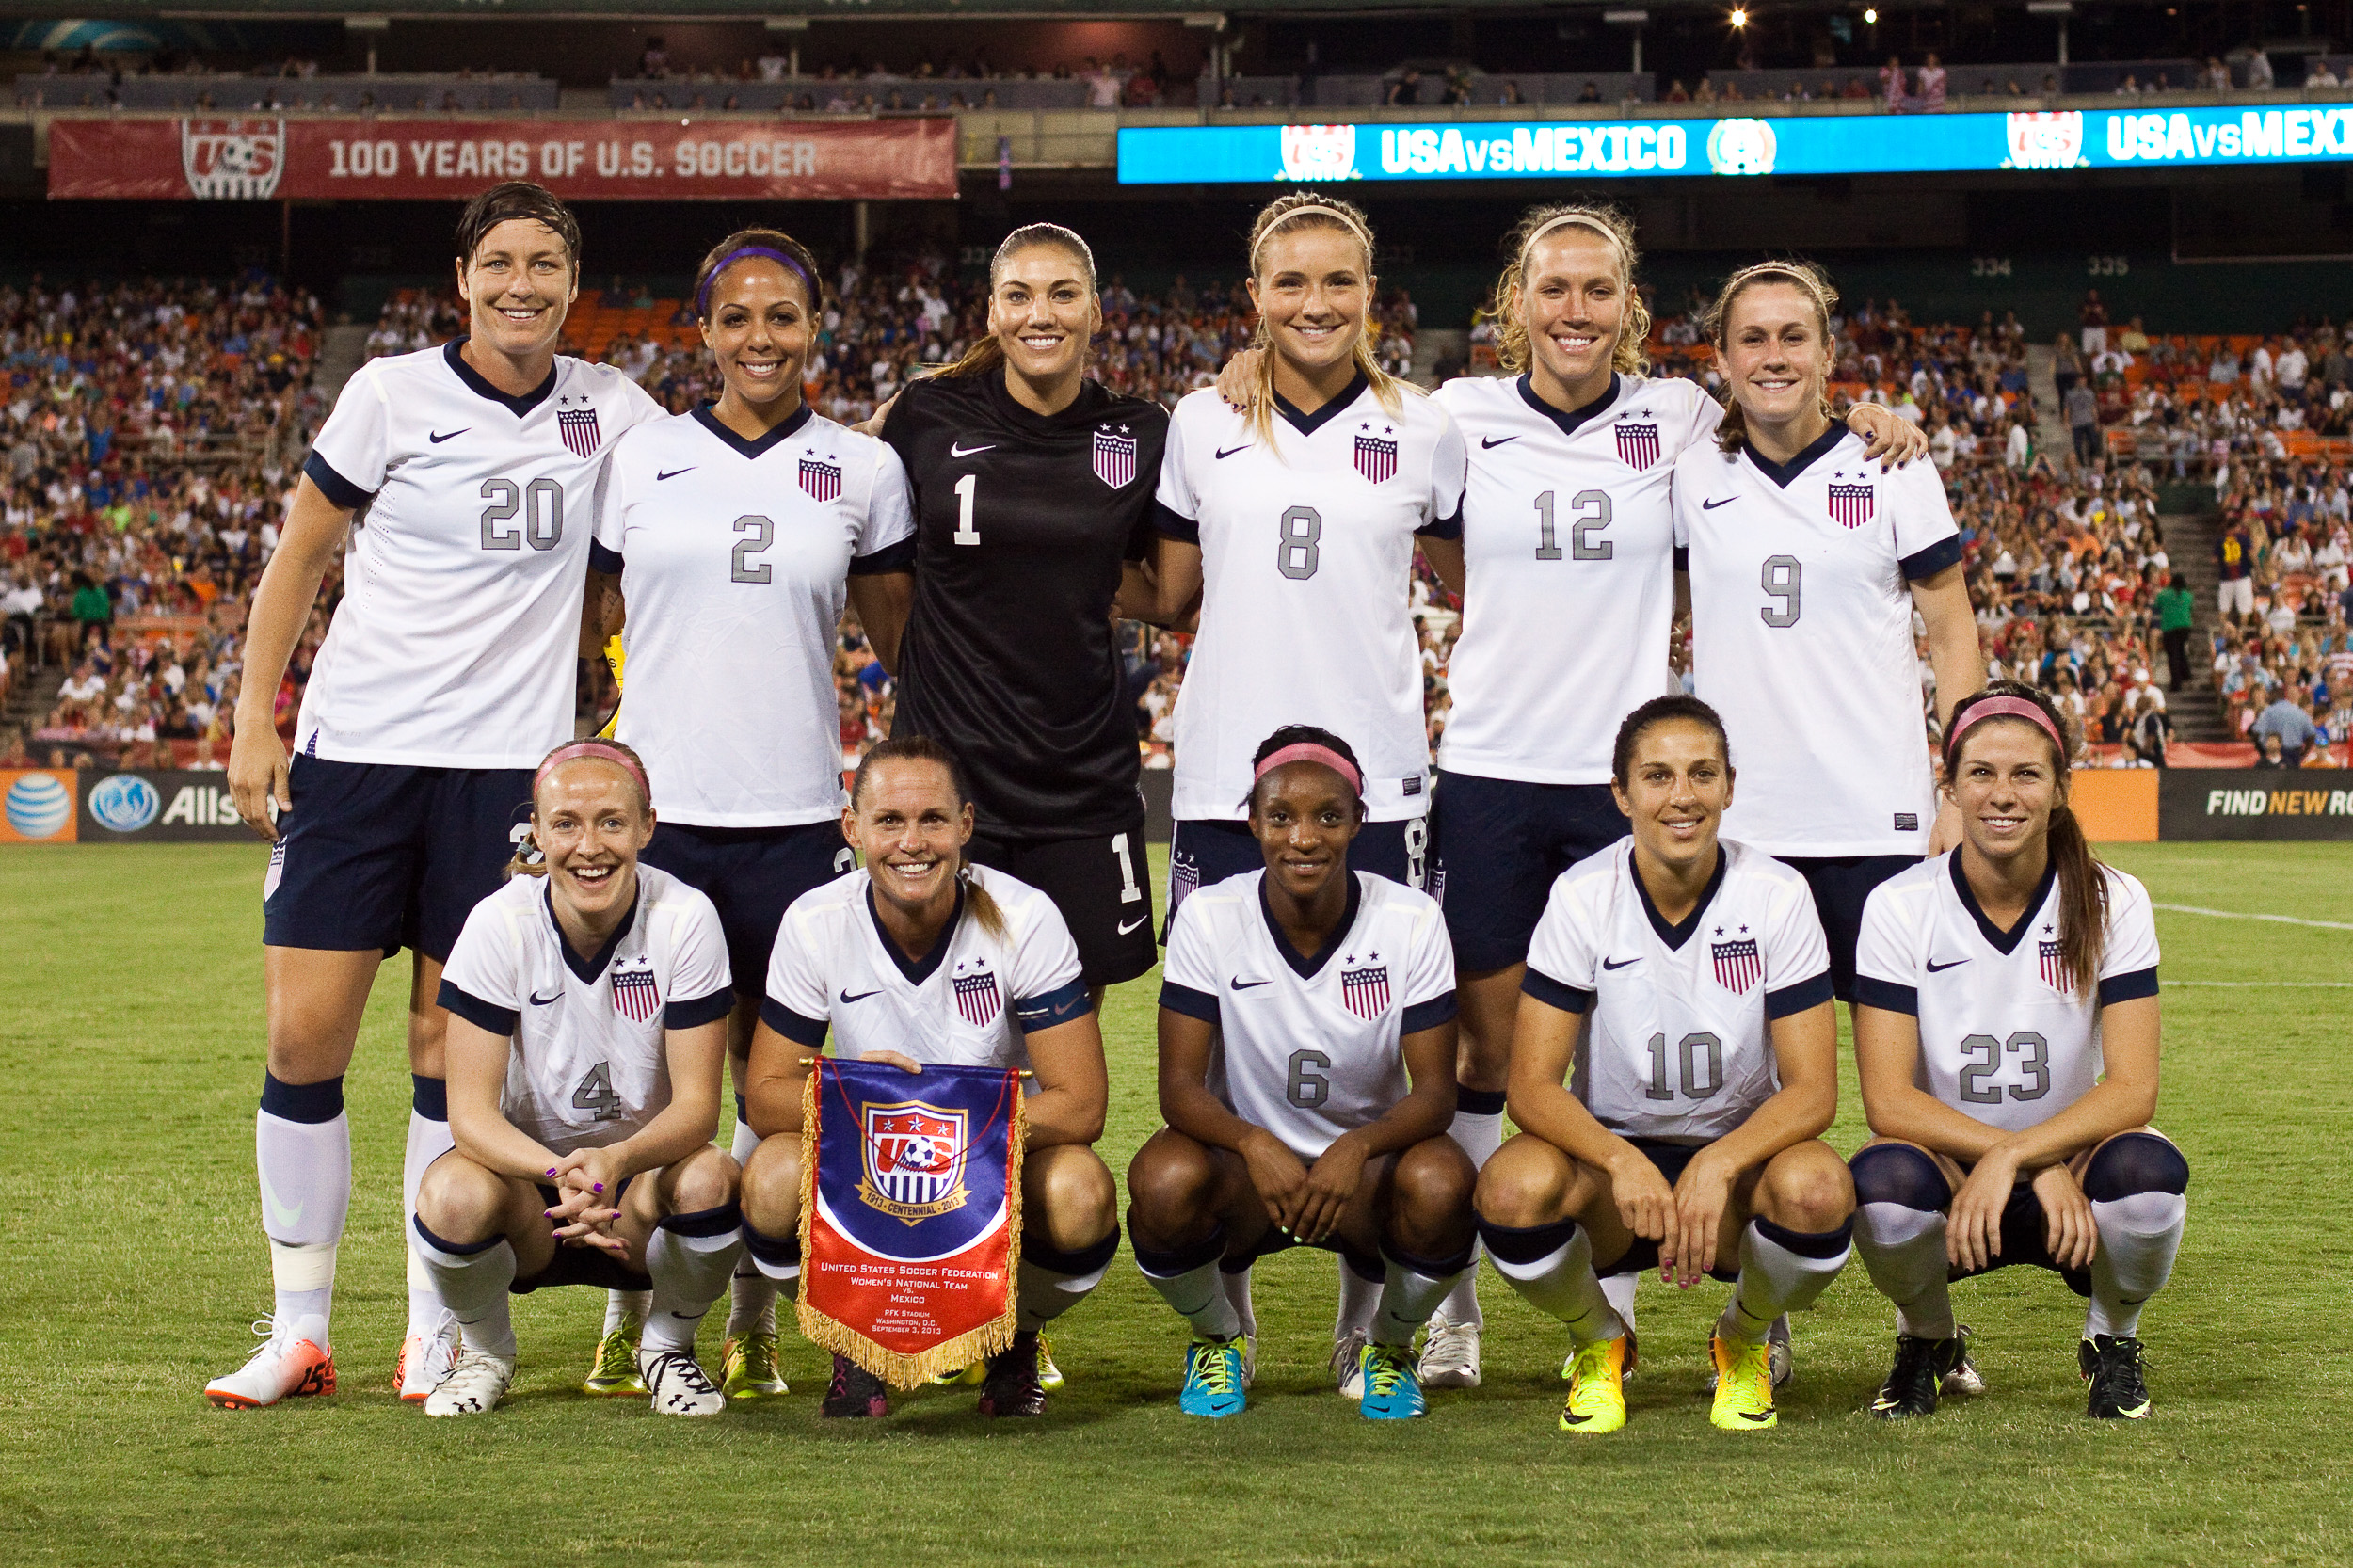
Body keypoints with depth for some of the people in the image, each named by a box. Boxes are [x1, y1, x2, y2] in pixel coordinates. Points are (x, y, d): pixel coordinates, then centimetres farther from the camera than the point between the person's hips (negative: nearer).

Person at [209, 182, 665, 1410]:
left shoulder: (606, 408, 6)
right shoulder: (393, 393, 0)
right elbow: (298, 559, 6)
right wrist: (253, 722, 0)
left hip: (504, 757, 1)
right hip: (355, 745, -1)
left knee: (452, 1052, 3)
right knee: (304, 1039, -4)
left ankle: (435, 1332, 14)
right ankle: (299, 1331, 9)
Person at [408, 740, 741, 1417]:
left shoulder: (686, 918, -15)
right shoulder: (499, 923, -15)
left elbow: (697, 1103, -18)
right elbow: (470, 1111, -19)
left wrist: (618, 1161, -40)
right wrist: (560, 1175, -40)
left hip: (643, 1174, 0)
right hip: (529, 1169, 0)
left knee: (707, 1179, -33)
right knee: (453, 1194, -33)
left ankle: (669, 1346, 1)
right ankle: (485, 1350, 2)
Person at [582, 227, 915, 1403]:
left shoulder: (862, 471, 7)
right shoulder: (642, 459, 7)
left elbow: (903, 644, 14)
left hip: (794, 813, 0)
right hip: (657, 807, 0)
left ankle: (752, 1328, 14)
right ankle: (631, 1319, 13)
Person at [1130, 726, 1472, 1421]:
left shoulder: (1411, 920, -11)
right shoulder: (1209, 917, -11)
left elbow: (1435, 1090, -14)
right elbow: (1180, 1084, -14)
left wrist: (1356, 1150, -35)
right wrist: (1253, 1144, -36)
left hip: (1366, 1163, 0)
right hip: (1250, 1158, 0)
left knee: (1441, 1185, -34)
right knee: (1164, 1182, -34)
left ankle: (1389, 1345, 1)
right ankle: (1220, 1338, 2)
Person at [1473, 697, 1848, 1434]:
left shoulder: (1778, 896, -10)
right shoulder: (1582, 897, -10)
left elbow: (1812, 1089, -13)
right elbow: (1532, 1086, -14)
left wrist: (1718, 1165, -32)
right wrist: (1623, 1162, -34)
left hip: (1739, 1154, 0)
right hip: (1610, 1150, 0)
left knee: (1817, 1189, -35)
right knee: (1513, 1187, -34)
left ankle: (1747, 1341, 1)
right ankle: (1597, 1342, 1)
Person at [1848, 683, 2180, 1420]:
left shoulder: (2113, 903, -7)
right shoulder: (1900, 907, -9)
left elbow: (2133, 1089, -14)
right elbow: (1888, 1100, -15)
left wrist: (2015, 1157, -30)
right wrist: (2042, 1168, -26)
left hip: (2069, 1167, 0)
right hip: (1947, 1172, 0)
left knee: (2149, 1171, -33)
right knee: (1884, 1183, -35)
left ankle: (2113, 1343, 1)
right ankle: (1928, 1342, 1)